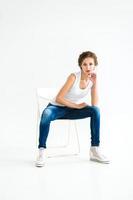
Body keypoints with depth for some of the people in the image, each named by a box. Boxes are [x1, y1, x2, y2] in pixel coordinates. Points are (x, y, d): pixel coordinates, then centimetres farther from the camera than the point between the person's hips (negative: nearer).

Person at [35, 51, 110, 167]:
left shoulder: (92, 79, -7)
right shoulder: (74, 77, -21)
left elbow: (95, 104, -16)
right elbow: (58, 99, -21)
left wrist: (95, 82, -21)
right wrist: (76, 105, -15)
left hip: (73, 110, 4)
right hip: (57, 107, -4)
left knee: (95, 110, -21)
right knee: (46, 115, -38)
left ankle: (95, 150, -15)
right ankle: (42, 151, -24)